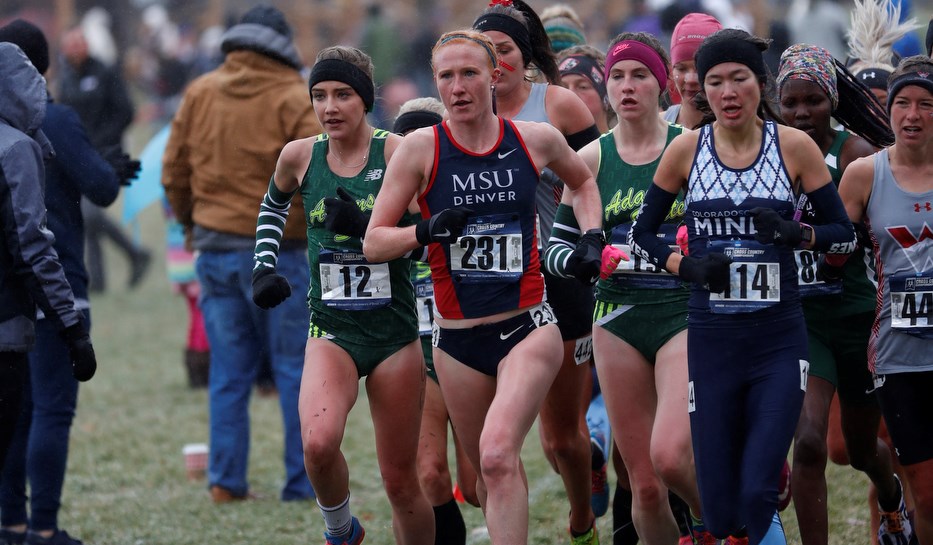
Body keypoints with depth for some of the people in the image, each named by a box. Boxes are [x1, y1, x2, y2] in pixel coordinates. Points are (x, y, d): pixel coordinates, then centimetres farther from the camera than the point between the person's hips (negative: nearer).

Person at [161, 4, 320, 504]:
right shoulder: (293, 99, -8)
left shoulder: (200, 93, 6)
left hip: (215, 249, 4)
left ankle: (226, 480, 7)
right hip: (275, 253, -4)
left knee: (228, 369, 10)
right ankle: (304, 482, 2)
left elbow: (174, 168, 10)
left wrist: (189, 221, 24)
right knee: (295, 368, 3)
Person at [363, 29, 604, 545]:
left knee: (497, 454, -23)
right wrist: (427, 231, -19)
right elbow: (373, 242, -2)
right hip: (458, 340, 2)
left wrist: (591, 239, 10)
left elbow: (582, 180, 24)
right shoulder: (422, 148, -4)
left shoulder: (536, 139, 1)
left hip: (528, 327, -1)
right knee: (491, 472, 11)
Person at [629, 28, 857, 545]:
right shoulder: (686, 150, 0)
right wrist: (686, 266, -9)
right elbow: (641, 235, 9)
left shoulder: (795, 147, -2)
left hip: (780, 341, -1)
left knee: (758, 495, -15)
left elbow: (845, 234, 4)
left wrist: (798, 233, -16)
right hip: (712, 341, 1)